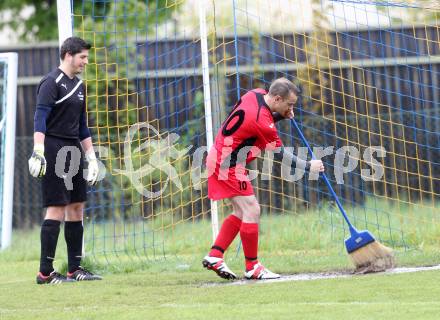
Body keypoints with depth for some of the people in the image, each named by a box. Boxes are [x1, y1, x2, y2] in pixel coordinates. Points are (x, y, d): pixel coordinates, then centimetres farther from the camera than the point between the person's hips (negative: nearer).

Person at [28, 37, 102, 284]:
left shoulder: (79, 85, 18)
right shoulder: (52, 83, -8)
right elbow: (40, 118, -18)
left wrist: (91, 157, 22)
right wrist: (38, 151, -29)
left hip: (74, 150, 9)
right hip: (54, 150, -9)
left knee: (77, 208, 8)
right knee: (57, 209, -11)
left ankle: (75, 269, 14)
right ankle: (46, 272, -9)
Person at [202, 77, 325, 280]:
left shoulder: (257, 94, 0)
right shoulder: (261, 121, -25)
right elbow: (280, 153, -14)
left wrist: (280, 116, 1)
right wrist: (307, 166, -5)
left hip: (220, 157, 10)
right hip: (229, 164, -10)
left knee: (241, 212, 13)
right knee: (252, 210, -9)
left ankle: (214, 256, 11)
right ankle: (252, 267, -4)